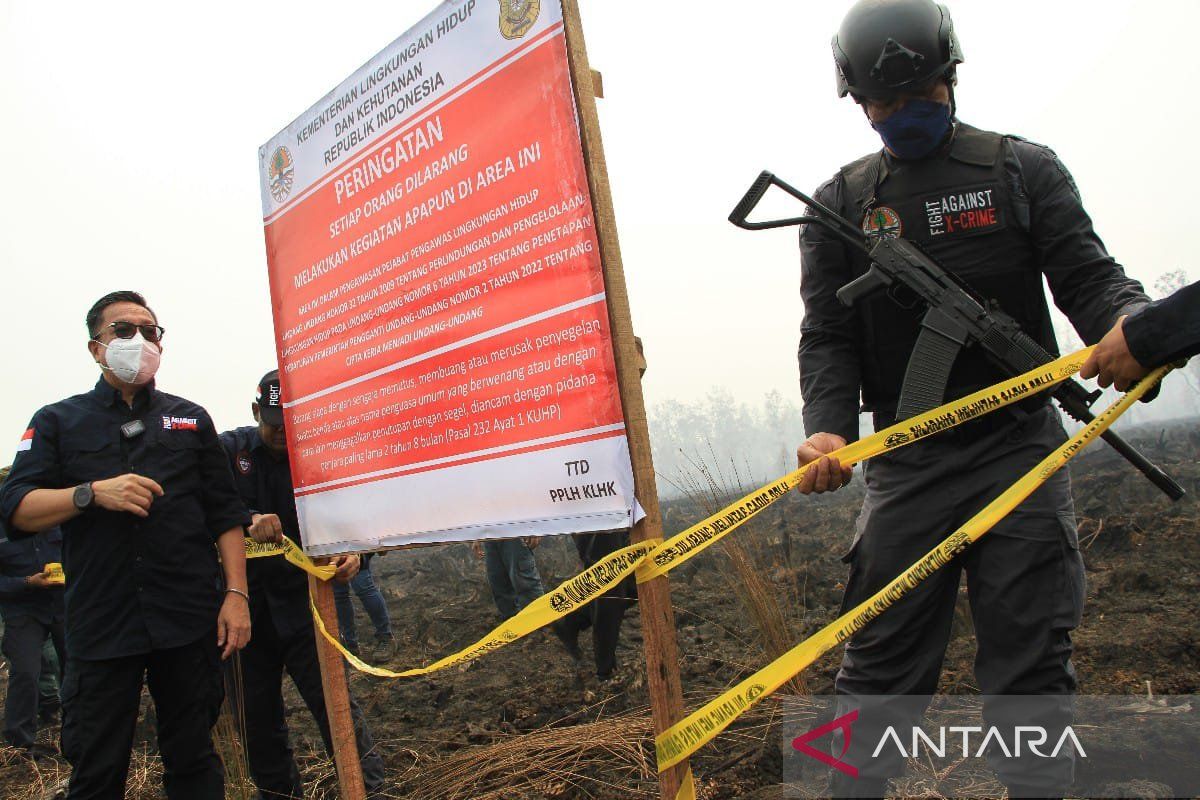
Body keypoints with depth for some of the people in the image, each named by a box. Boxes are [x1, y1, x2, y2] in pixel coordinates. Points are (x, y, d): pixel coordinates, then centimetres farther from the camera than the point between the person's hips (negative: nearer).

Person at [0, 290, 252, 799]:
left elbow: (225, 514, 9)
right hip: (100, 624, 0)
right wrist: (94, 492, -17)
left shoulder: (191, 419, 12)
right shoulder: (58, 422, 10)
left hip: (189, 622, 1)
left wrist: (236, 593, -1)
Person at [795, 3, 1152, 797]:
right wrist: (829, 431, -16)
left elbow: (1087, 275, 0)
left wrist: (1131, 322, -24)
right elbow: (828, 335, 2)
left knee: (1031, 653, 1)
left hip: (1020, 447, 0)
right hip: (907, 462, 1)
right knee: (881, 657, 2)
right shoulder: (840, 204, 8)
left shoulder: (1024, 169, 7)